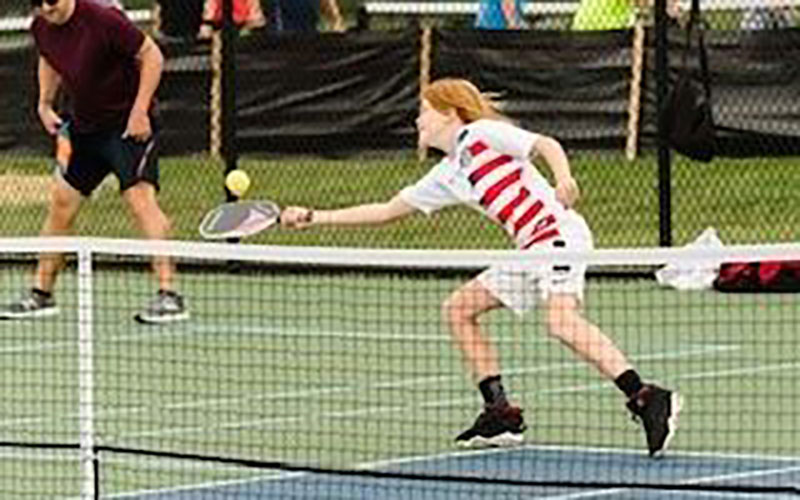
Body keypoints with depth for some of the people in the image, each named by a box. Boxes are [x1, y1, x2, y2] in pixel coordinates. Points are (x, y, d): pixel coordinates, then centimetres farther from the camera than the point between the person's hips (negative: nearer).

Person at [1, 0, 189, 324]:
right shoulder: (41, 29, -1)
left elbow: (151, 56, -17)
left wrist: (139, 110, -22)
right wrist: (44, 105, 10)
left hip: (130, 125, -8)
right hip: (84, 125, 8)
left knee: (140, 197, -21)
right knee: (61, 202, 9)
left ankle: (169, 295, -25)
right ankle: (41, 294, 22)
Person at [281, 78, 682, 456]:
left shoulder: (483, 133, -1)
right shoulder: (444, 176, 21)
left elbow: (546, 145, -10)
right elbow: (386, 211, 27)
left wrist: (563, 179, -32)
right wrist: (314, 217, 26)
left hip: (559, 232, -10)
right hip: (530, 250, 10)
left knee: (562, 322, -30)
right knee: (458, 308, 12)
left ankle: (648, 400, -36)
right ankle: (501, 415, 10)